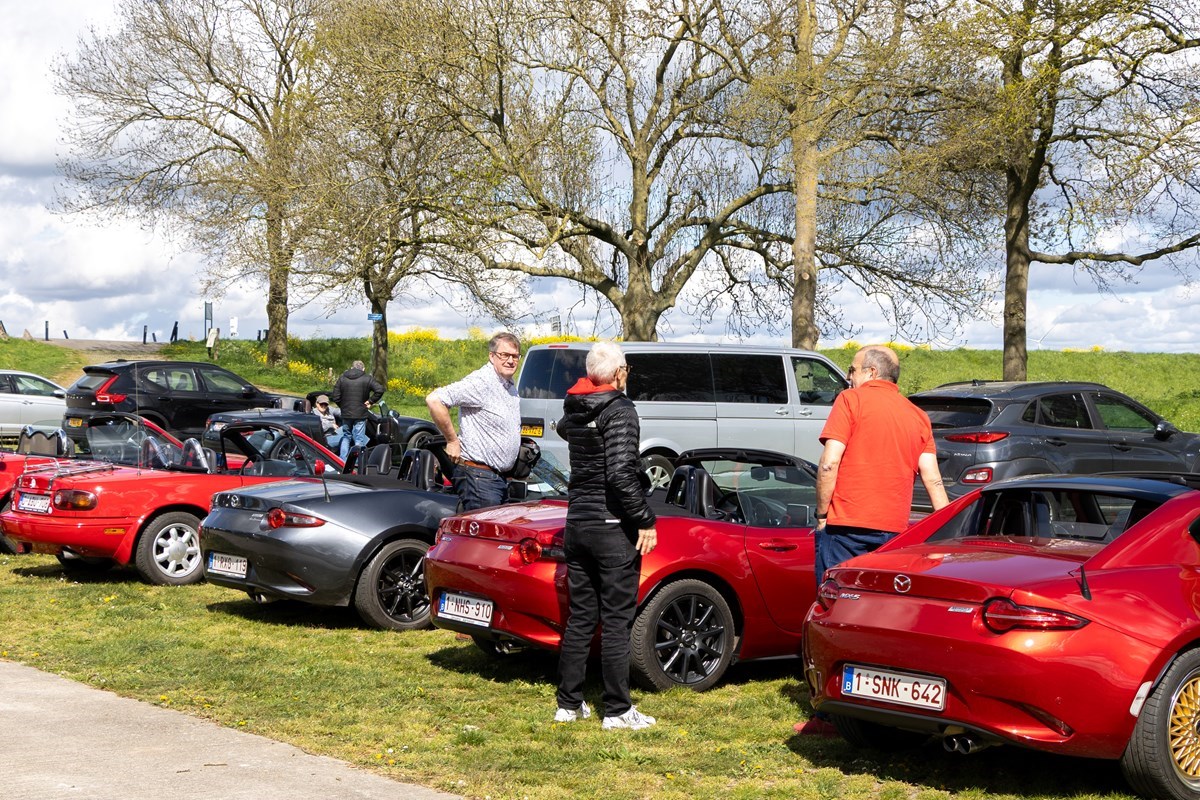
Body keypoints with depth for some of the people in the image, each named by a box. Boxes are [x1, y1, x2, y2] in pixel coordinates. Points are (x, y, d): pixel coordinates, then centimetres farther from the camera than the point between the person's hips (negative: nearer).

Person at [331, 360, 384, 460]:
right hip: (360, 415, -3)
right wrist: (370, 401, -6)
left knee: (346, 438, 15)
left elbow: (335, 396, 2)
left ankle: (342, 462, 13)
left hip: (346, 414, 3)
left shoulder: (342, 378, 6)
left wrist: (343, 406, 13)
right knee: (359, 440, 1)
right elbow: (379, 390, -15)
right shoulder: (367, 379, -3)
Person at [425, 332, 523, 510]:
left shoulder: (510, 386, 15)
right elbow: (434, 400, -23)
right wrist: (452, 441, -18)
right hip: (478, 476, -9)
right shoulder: (480, 382, -15)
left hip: (499, 477, 9)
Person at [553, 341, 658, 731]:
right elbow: (621, 473, -22)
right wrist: (645, 521, -17)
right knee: (616, 621, -1)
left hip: (577, 522, 7)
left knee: (579, 617, 14)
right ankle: (617, 710, 3)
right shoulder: (620, 410, -14)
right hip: (613, 528, -7)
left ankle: (568, 703, 18)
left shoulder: (573, 409, 7)